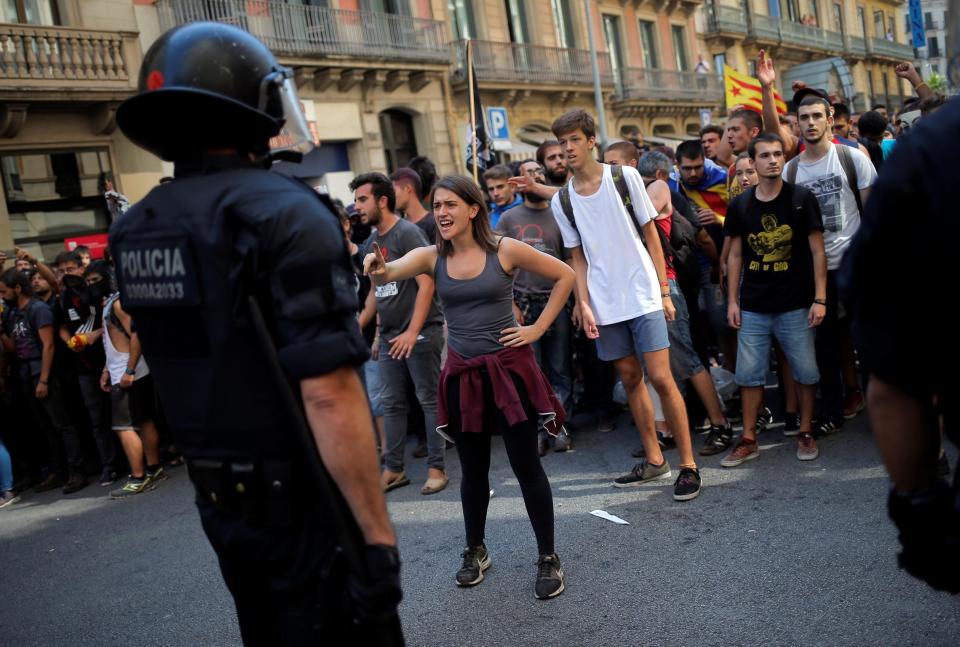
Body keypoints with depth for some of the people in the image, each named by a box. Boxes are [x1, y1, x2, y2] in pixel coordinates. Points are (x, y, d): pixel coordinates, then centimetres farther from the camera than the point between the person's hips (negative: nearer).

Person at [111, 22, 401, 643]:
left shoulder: (136, 231, 3)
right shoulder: (286, 212, -20)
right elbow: (328, 393, -27)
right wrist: (378, 534, -21)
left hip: (218, 499, 7)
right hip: (302, 502, -7)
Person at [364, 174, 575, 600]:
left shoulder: (505, 250, -8)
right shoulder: (431, 257, -1)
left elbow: (565, 276, -1)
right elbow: (389, 272, -20)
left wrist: (538, 328, -5)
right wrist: (377, 271, -44)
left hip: (509, 367, -3)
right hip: (462, 373, 3)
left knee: (526, 465, 1)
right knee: (473, 469, 14)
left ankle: (548, 558, 15)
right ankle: (475, 551, 33)